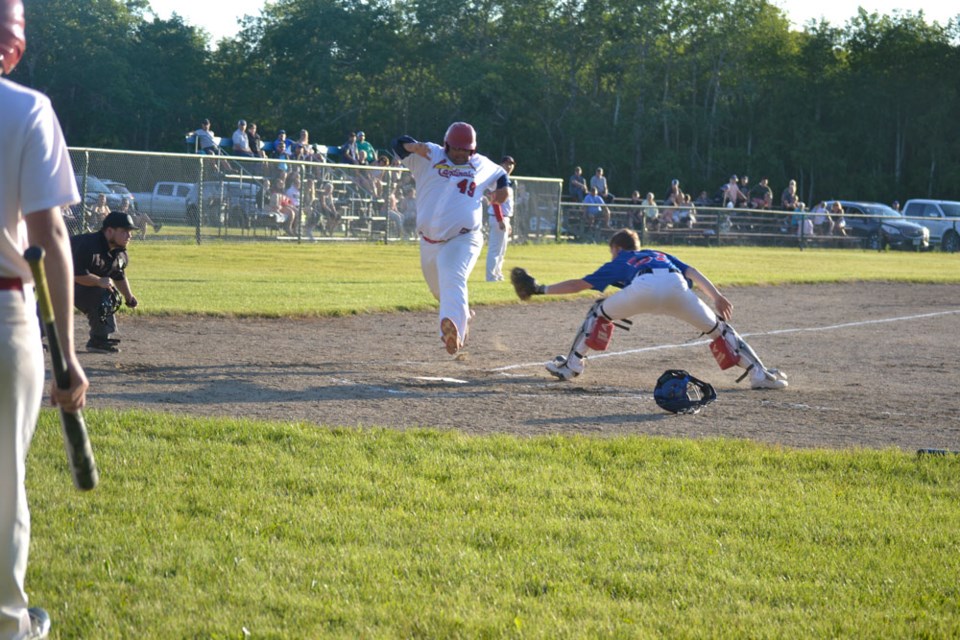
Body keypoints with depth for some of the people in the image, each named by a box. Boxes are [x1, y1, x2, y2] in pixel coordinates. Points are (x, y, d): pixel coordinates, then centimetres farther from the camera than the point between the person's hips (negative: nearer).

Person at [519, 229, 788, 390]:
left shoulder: (619, 263, 37)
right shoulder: (661, 255, 44)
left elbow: (578, 284, 36)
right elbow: (691, 272, 25)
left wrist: (544, 289, 48)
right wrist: (717, 297, 17)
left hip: (644, 289, -2)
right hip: (676, 288, 2)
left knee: (599, 312, 24)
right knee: (718, 328, 15)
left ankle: (571, 366, 23)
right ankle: (760, 373, 4)